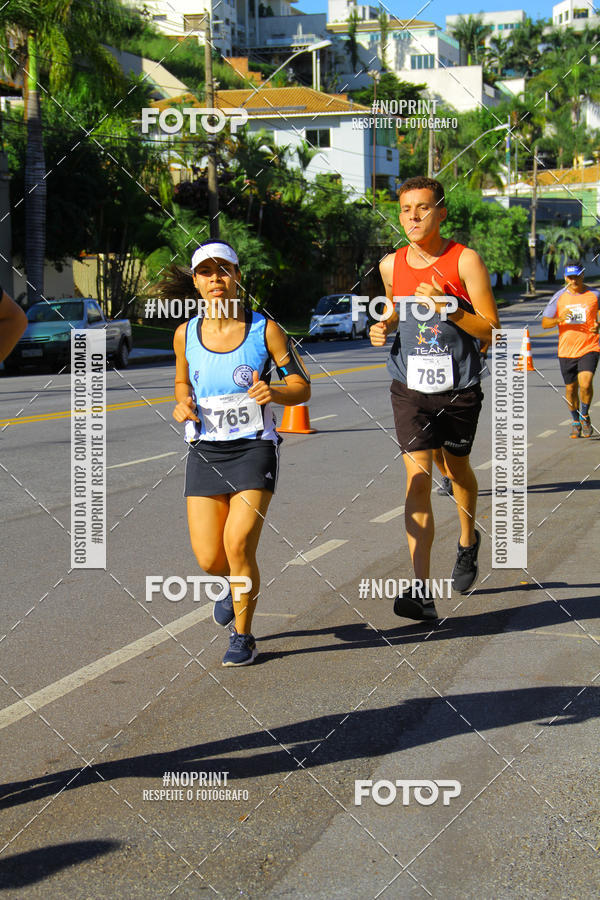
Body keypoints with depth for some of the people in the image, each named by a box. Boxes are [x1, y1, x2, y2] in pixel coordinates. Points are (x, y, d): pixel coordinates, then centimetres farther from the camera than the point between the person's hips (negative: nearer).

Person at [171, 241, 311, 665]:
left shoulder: (265, 330, -6)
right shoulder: (186, 334, 3)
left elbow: (302, 386, -1)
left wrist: (274, 393, -22)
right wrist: (183, 403, -1)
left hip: (254, 450, -3)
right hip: (205, 452, 3)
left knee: (238, 546, -14)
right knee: (209, 559, -2)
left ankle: (244, 637, 8)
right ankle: (235, 584, 37)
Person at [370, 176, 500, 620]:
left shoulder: (466, 261, -9)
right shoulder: (391, 265, 1)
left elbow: (492, 331, -11)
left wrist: (447, 308, -24)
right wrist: (385, 327, 1)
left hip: (459, 388, -1)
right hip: (410, 388, 1)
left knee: (457, 469, 17)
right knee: (418, 478, -12)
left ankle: (469, 542, 49)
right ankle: (422, 591, -17)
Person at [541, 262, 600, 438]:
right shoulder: (559, 297, 1)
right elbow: (544, 323, 2)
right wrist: (559, 319, -18)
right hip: (566, 350, 2)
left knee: (585, 384, -19)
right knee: (570, 388, 9)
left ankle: (585, 416, 7)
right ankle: (575, 421, 31)